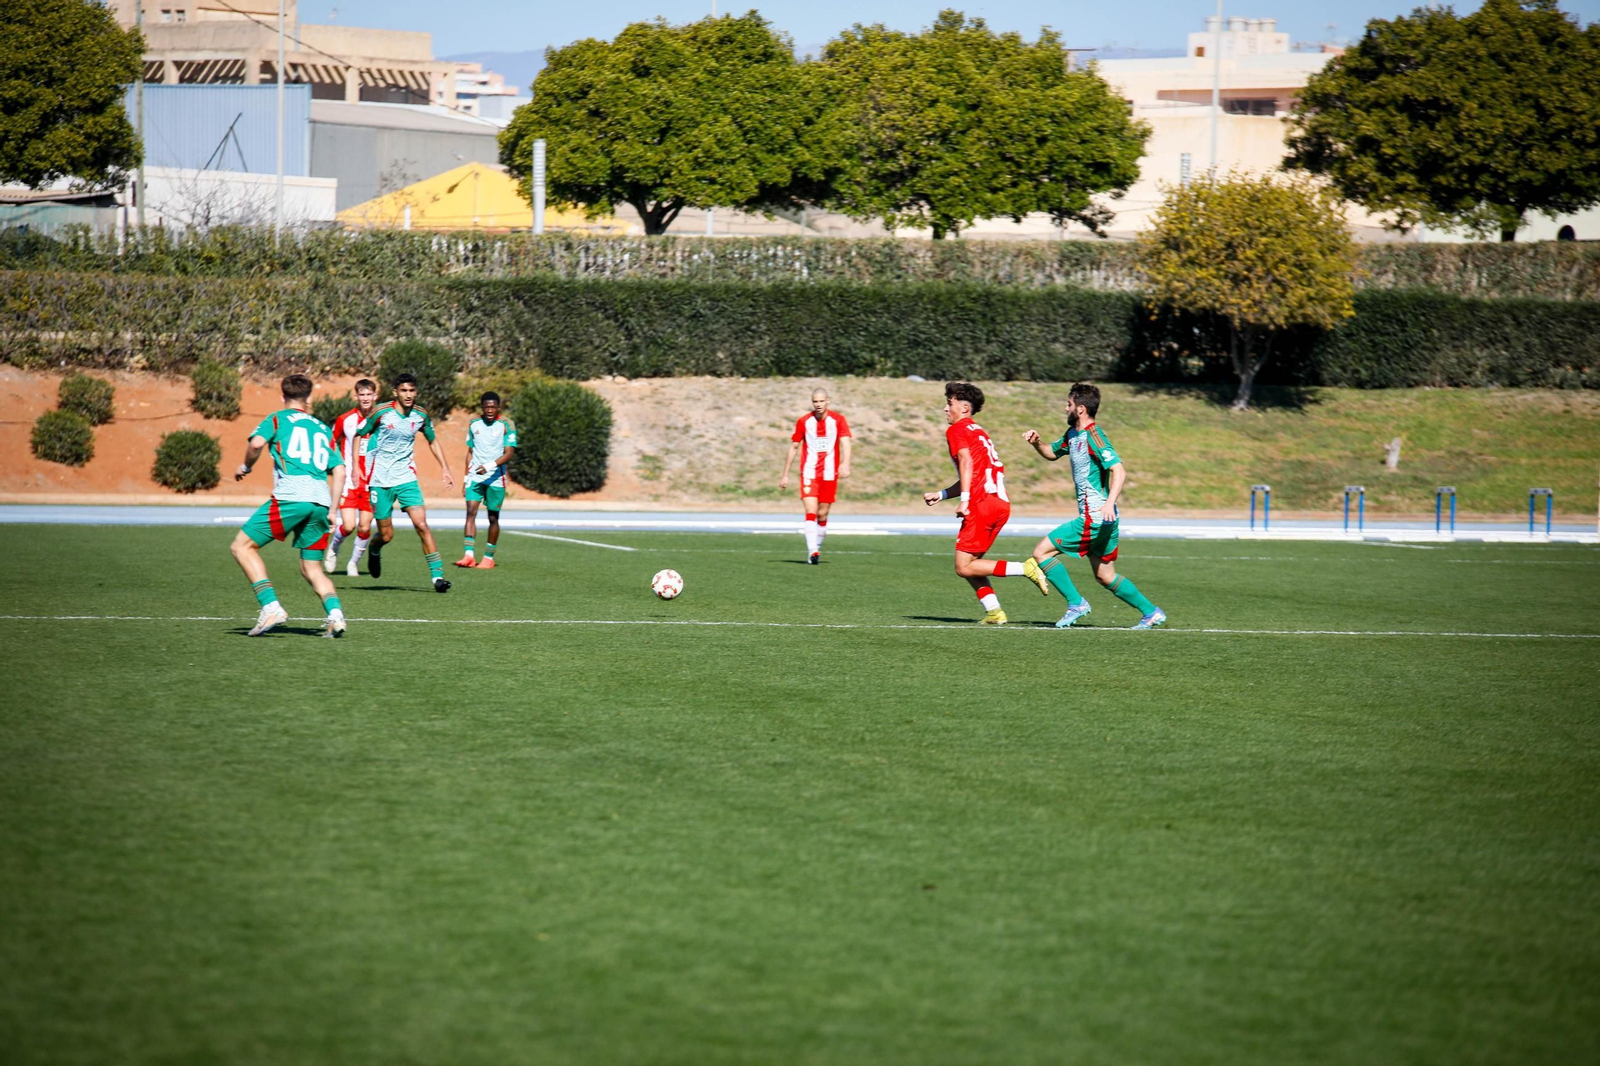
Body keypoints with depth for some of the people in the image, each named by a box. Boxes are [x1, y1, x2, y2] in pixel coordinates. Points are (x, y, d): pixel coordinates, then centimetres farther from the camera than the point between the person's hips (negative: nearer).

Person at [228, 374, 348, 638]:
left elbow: (256, 443, -7)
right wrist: (331, 511, 20)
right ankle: (335, 613, -12)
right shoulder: (323, 428, 26)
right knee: (311, 568, 15)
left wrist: (246, 466, 12)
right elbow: (339, 470, 18)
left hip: (290, 497, -5)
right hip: (321, 501, 5)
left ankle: (271, 607, -10)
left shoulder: (277, 418, 13)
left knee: (243, 546, 5)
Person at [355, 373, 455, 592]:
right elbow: (359, 435, 0)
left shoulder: (421, 415, 0)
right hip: (380, 481, -2)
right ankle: (374, 550, 39)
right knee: (386, 535, 2)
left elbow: (432, 442, 17)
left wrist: (445, 468, 9)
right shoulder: (381, 413, -11)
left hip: (406, 478, 2)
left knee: (421, 524, -15)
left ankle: (437, 574, -13)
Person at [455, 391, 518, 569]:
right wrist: (465, 478, 15)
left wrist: (490, 466, -25)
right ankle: (468, 555, -21)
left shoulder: (507, 425, -4)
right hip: (475, 476, 2)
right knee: (471, 512, -14)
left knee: (493, 517, 3)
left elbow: (508, 454, -11)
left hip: (496, 477, -2)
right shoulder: (474, 424, 8)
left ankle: (489, 558, 14)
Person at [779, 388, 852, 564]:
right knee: (811, 512, -15)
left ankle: (816, 548, 21)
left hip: (829, 475, 0)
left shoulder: (838, 420, 0)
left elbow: (845, 443, -12)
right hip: (809, 473, 0)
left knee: (822, 515, 5)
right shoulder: (804, 422, 4)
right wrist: (785, 475, 11)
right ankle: (812, 551, -23)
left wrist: (845, 464, -31)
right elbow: (794, 448, 11)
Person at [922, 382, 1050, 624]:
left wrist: (964, 500, -22)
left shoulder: (957, 430, 1)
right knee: (969, 563, 13)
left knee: (964, 566, -8)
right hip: (1001, 503, 9)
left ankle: (1025, 569, -16)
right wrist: (940, 495, 33)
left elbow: (967, 461, -15)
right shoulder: (978, 432, 28)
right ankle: (994, 611, 1)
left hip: (983, 502, -9)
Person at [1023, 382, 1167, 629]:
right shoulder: (1073, 434, 13)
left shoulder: (1094, 438, -16)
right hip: (1095, 519, 10)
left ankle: (1076, 604, -3)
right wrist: (1037, 443, 8)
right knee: (1105, 576, 14)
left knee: (1042, 552, -6)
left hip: (1095, 518, -10)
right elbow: (1052, 453, 30)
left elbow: (1119, 472, -25)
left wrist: (1110, 502, -39)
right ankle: (1151, 613, 17)